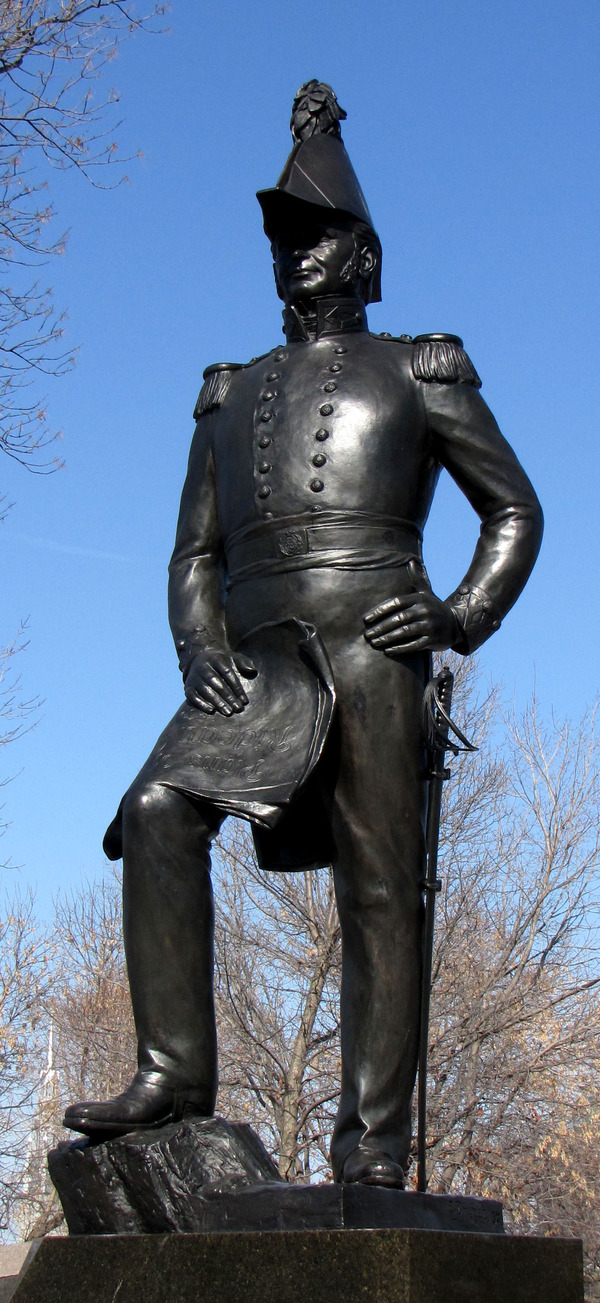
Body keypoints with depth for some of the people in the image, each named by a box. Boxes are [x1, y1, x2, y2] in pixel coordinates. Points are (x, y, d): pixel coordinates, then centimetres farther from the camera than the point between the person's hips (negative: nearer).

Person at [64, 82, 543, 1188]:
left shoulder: (420, 371, 17)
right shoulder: (231, 394, 27)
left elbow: (515, 510, 16)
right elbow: (194, 549, 23)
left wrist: (463, 618, -2)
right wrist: (198, 646, 2)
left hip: (370, 643, -3)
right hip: (254, 656, 4)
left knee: (378, 884, -8)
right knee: (158, 812, -21)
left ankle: (373, 1139, -6)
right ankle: (176, 1069, -17)